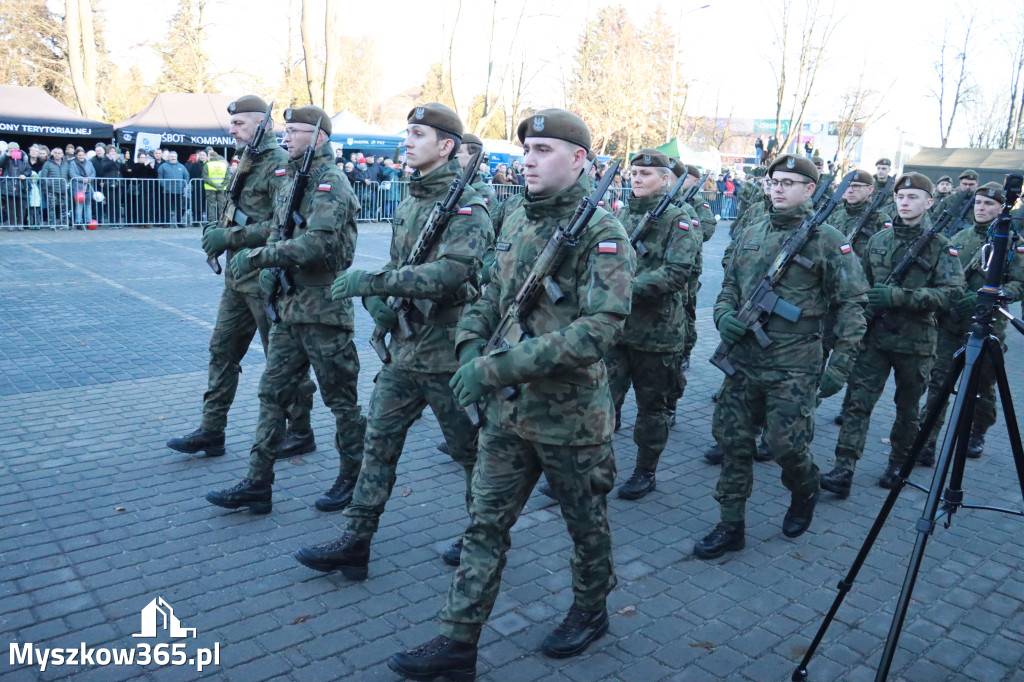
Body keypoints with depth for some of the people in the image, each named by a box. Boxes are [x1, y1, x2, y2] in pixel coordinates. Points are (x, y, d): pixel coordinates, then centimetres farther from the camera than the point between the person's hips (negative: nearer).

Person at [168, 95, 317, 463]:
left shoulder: (279, 164, -14)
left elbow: (283, 226, -24)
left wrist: (230, 237, -22)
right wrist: (214, 227, 3)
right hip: (238, 277, 9)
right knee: (222, 351, 11)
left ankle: (300, 433, 16)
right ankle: (211, 432, 19)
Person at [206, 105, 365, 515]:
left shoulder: (330, 183, -13)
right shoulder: (289, 180, 14)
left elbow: (317, 243, -26)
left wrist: (257, 257, -22)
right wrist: (270, 268, 2)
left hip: (323, 309, -9)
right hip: (289, 306, 9)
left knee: (340, 398, 4)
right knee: (272, 392, 9)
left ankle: (354, 477, 21)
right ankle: (258, 484, 17)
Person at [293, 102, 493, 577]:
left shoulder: (468, 208, -13)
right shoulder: (407, 206, 12)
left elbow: (449, 273, -28)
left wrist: (371, 281, -28)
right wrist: (377, 300, -2)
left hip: (448, 355, -7)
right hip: (403, 350, 8)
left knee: (471, 452, 9)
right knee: (378, 443, 10)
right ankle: (355, 543, 20)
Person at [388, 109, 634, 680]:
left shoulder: (602, 232, -15)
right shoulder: (516, 223, 7)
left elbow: (600, 328, -25)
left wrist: (500, 367, -28)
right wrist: (471, 350, -6)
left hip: (571, 414, -5)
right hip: (508, 410, 6)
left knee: (587, 521, 16)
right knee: (485, 524, 9)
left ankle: (591, 610, 41)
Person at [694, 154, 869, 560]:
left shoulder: (828, 241, -4)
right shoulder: (750, 235, 12)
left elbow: (851, 305, -4)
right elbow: (729, 287, 19)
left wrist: (840, 365, -9)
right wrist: (724, 316, -3)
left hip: (793, 365, -5)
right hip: (743, 359, 5)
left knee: (785, 443, -5)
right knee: (732, 441, 6)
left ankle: (805, 491, 31)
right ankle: (731, 526, 19)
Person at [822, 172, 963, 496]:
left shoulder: (940, 245, -4)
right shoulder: (878, 240, 8)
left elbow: (951, 291, -15)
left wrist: (897, 295, -23)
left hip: (915, 340, -2)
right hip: (875, 336, 2)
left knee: (908, 408, 12)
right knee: (857, 401, -7)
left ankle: (899, 463, 31)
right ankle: (843, 471, -8)